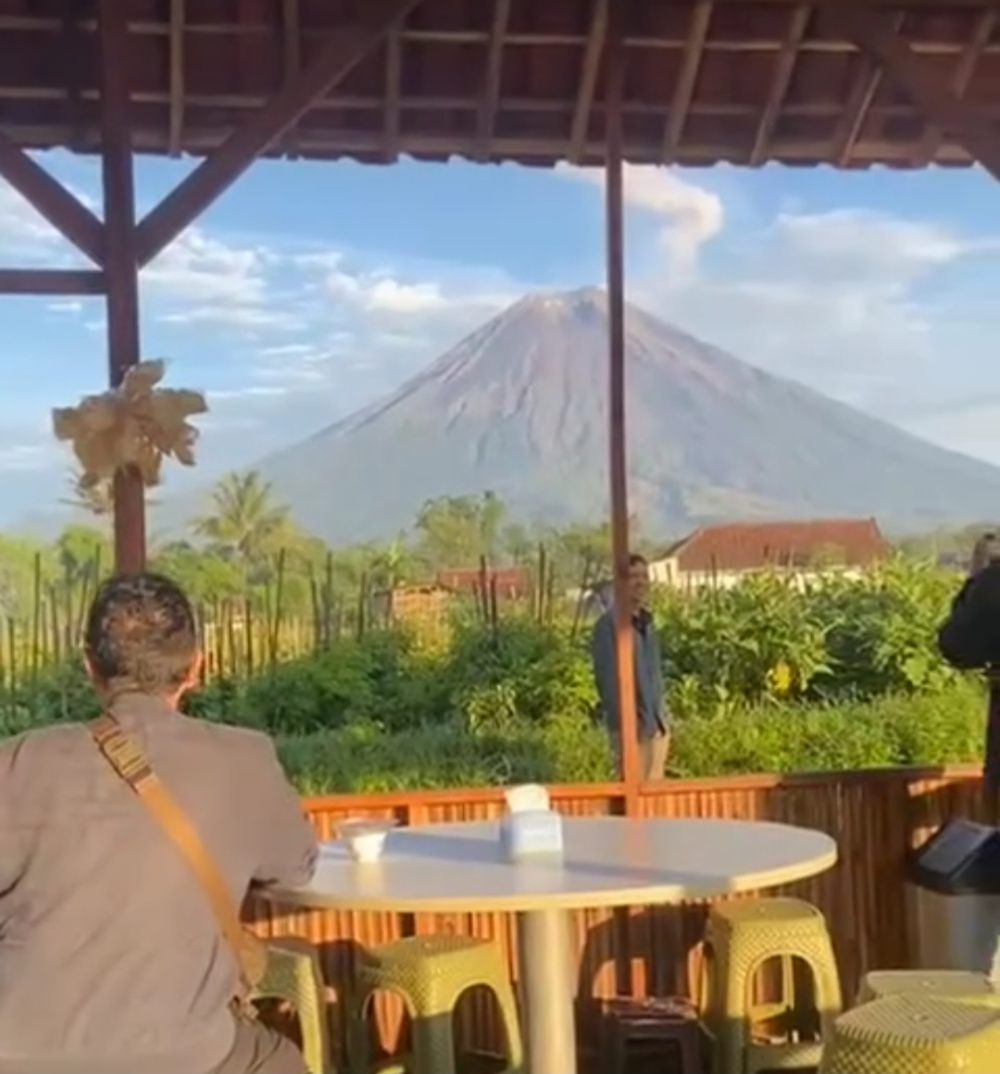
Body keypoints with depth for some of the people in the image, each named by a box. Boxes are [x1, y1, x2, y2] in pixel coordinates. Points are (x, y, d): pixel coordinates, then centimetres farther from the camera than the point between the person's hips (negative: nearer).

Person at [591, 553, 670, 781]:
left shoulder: (647, 622, 13)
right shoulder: (609, 623, -12)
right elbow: (608, 678, -15)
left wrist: (663, 718, 14)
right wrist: (623, 723, -19)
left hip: (657, 723, 8)